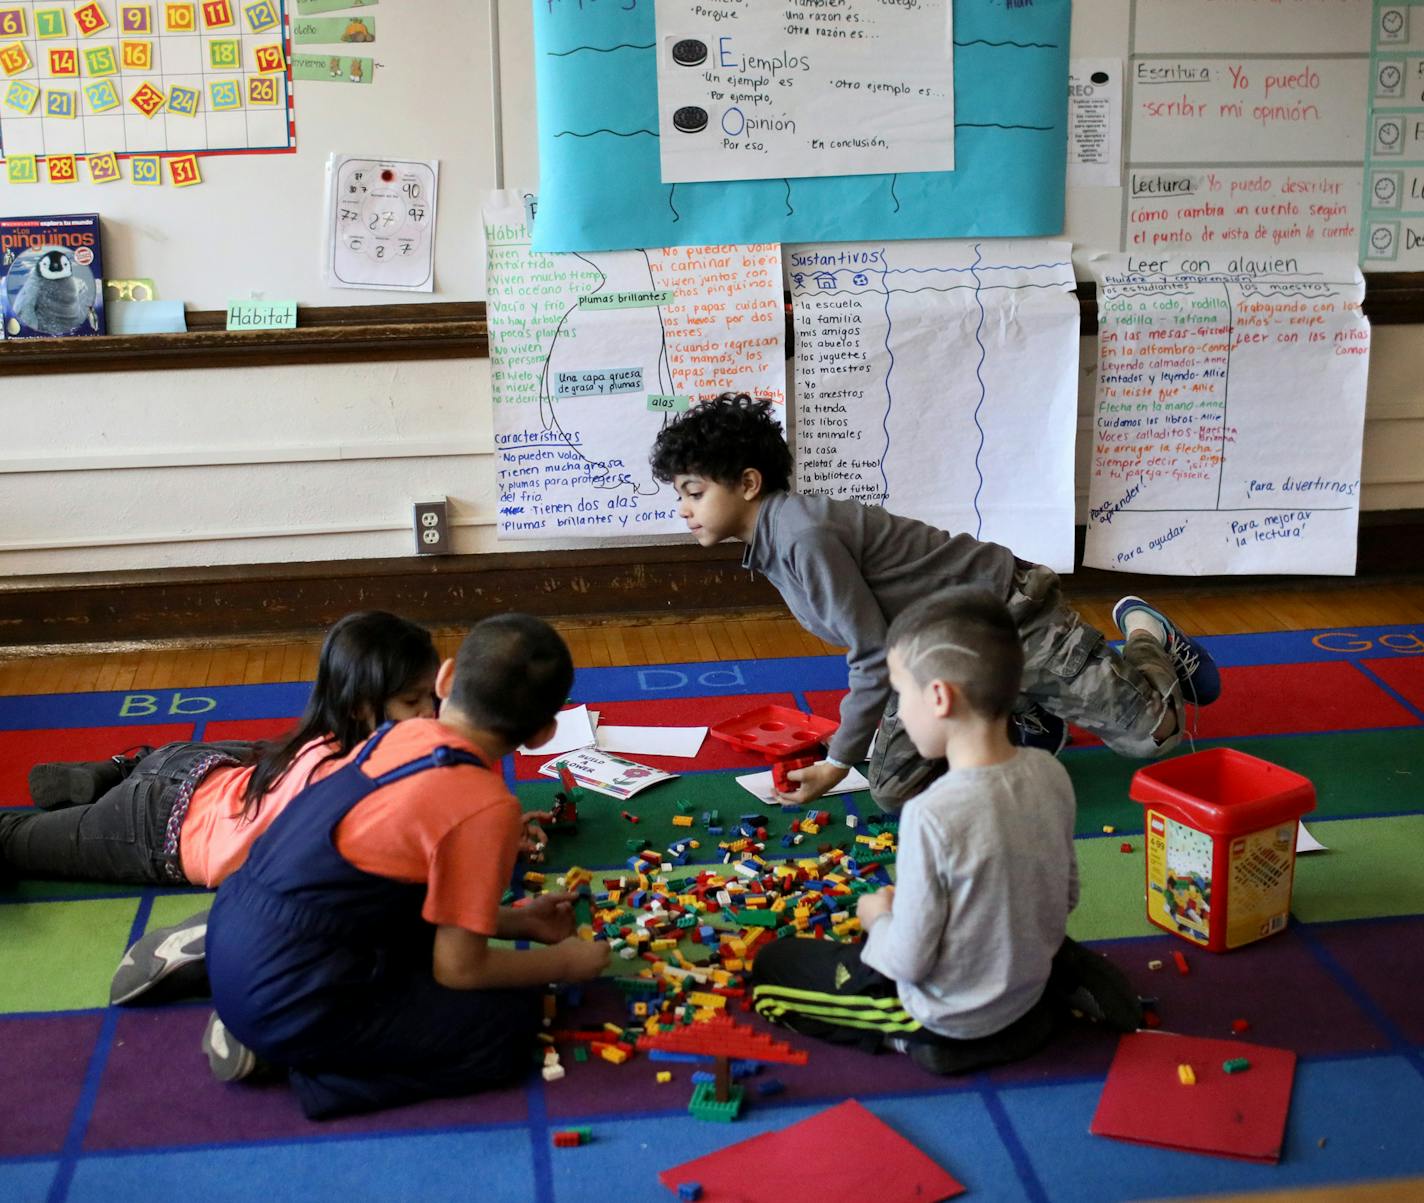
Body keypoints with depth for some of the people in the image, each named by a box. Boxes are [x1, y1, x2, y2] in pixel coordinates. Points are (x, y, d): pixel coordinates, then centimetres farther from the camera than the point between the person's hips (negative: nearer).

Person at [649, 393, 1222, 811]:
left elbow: (875, 656, -25)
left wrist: (839, 761, -16)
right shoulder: (771, 542, 2)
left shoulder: (805, 537, -28)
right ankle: (1021, 727, 18)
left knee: (1152, 732, -4)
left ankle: (1146, 640, 29)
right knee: (892, 789, -3)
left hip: (1011, 615, -9)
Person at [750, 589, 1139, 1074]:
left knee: (771, 965, 10)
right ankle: (1062, 979, 16)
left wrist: (877, 918, -1)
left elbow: (907, 962, -24)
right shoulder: (1051, 774, -11)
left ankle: (905, 1036, -2)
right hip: (1032, 987, 6)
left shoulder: (933, 816, -32)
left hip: (950, 1022, -5)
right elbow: (1067, 896, 4)